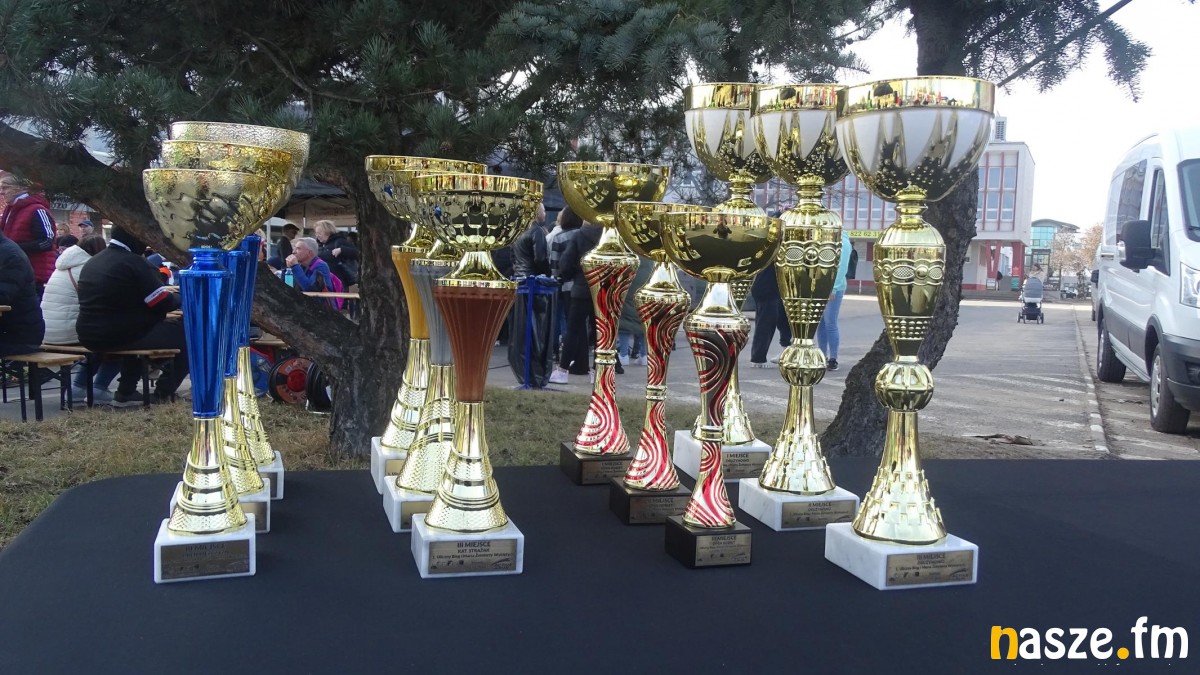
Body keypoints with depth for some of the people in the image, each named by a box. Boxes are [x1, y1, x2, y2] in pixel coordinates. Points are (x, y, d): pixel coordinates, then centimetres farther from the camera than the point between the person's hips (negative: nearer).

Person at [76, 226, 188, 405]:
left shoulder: (92, 262, 13)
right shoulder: (133, 262, -13)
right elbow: (164, 304, -12)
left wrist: (163, 290, 26)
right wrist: (181, 295, 9)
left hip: (89, 337, 9)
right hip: (119, 336, -9)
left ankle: (126, 392, 31)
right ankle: (163, 393, 8)